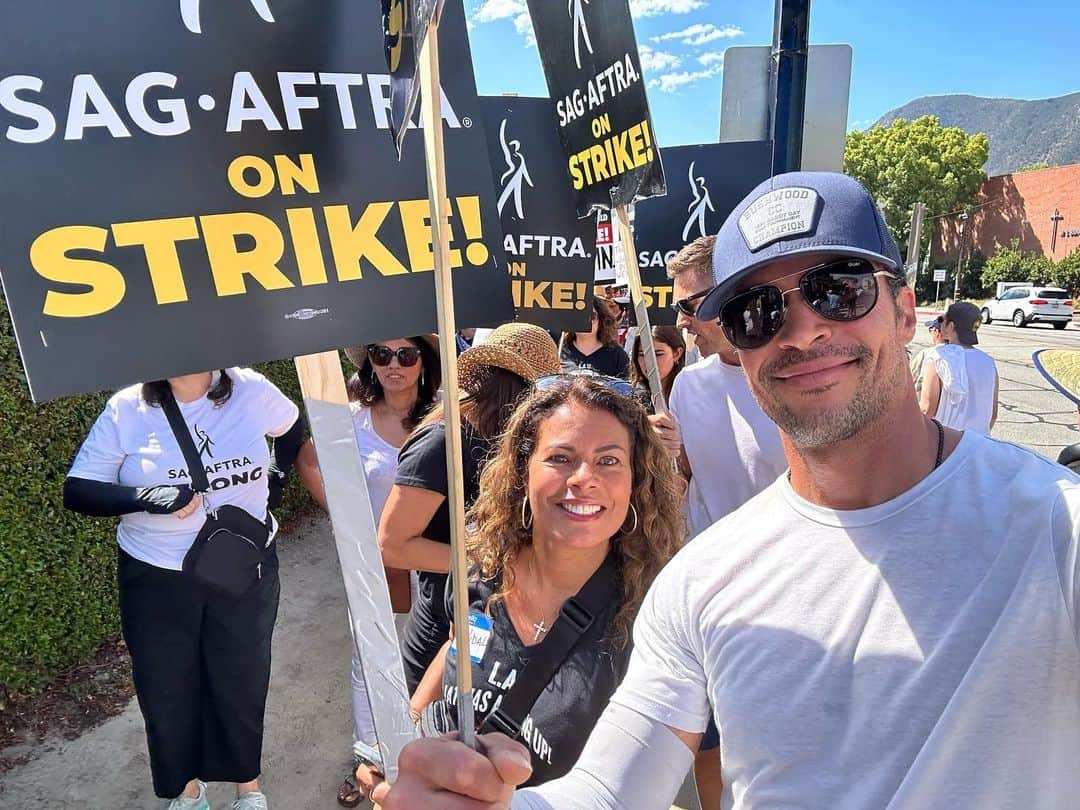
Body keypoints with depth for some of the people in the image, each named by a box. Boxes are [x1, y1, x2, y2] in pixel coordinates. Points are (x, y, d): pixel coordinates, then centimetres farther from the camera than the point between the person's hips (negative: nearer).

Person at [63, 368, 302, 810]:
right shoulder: (126, 409, -11)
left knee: (242, 680, 15)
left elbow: (293, 426, 12)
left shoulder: (251, 390, -9)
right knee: (165, 688, 14)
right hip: (156, 578, 0)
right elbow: (77, 490, -11)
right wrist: (149, 497, -26)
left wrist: (275, 478, 6)